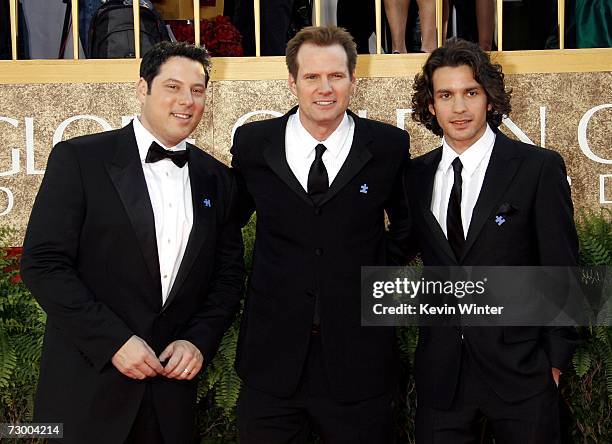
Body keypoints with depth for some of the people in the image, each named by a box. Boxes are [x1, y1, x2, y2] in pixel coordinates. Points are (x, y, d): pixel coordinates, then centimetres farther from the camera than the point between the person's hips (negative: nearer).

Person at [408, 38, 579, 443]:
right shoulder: (417, 174, 5)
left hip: (519, 365, -3)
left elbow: (561, 269, -5)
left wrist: (556, 358, -4)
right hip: (440, 370, 3)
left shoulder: (540, 167, -7)